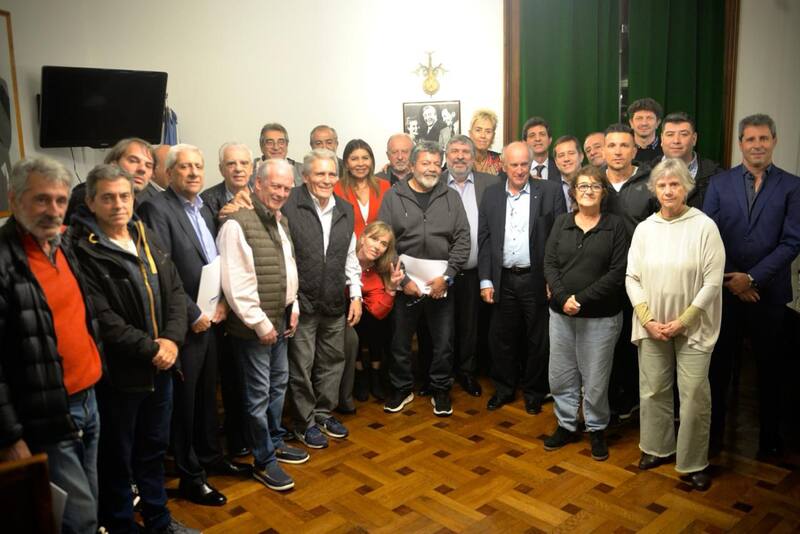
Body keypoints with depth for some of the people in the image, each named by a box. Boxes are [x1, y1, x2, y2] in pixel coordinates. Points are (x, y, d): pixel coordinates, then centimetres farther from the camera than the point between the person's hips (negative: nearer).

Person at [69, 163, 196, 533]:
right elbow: (101, 318, -20)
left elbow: (175, 291, 5)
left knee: (154, 449, 21)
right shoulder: (82, 250, -14)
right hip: (117, 373, -6)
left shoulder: (147, 237, 7)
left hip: (160, 366, 6)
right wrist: (149, 349, -16)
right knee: (117, 459, 12)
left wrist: (171, 338, -9)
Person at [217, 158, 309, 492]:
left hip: (280, 321, 8)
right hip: (253, 326, -8)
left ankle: (275, 442, 38)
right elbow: (236, 283, -21)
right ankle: (264, 461, 18)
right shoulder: (237, 223, -17)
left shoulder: (280, 222, 10)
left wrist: (293, 308, 10)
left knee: (279, 384, 19)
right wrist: (260, 323, -17)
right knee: (259, 394, 3)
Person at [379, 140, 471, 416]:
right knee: (401, 341, 11)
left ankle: (440, 389, 30)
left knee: (443, 342, 10)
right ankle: (402, 388, 31)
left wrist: (447, 276, -10)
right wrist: (402, 279, -9)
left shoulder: (451, 197, 4)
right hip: (405, 284, -1)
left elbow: (462, 240, 0)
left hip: (442, 284, 1)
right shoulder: (393, 196, 0)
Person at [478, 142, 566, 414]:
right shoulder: (491, 194, 5)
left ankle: (534, 393, 28)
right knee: (502, 339, 12)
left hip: (537, 279, -2)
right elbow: (484, 239, 5)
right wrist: (485, 280, 0)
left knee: (538, 341, 9)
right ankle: (503, 389, 31)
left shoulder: (550, 190, -3)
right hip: (503, 280, 2)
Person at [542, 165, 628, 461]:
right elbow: (549, 264, 2)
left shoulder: (615, 226, -2)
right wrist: (562, 297, -13)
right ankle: (566, 426, 29)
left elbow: (618, 272, -9)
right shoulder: (561, 222, 7)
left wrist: (582, 298, -15)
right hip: (561, 312, 3)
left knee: (595, 378, 6)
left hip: (601, 316, -3)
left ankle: (597, 430, 27)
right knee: (561, 375, 11)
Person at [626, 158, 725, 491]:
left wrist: (682, 321, -12)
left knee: (695, 396, 0)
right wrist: (647, 320, -7)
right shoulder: (645, 228, 3)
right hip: (651, 326, 3)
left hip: (693, 326, -3)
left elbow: (713, 282, -9)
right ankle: (658, 447, 33)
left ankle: (693, 463, 19)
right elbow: (632, 278, 3)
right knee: (653, 390, 12)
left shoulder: (704, 226, -8)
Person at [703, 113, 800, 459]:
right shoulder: (719, 183, 2)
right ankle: (714, 430, 26)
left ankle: (770, 436, 30)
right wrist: (731, 280, -9)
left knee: (769, 366, 13)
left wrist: (752, 278, -14)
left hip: (768, 292, 0)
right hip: (725, 290, 1)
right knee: (718, 364, 10)